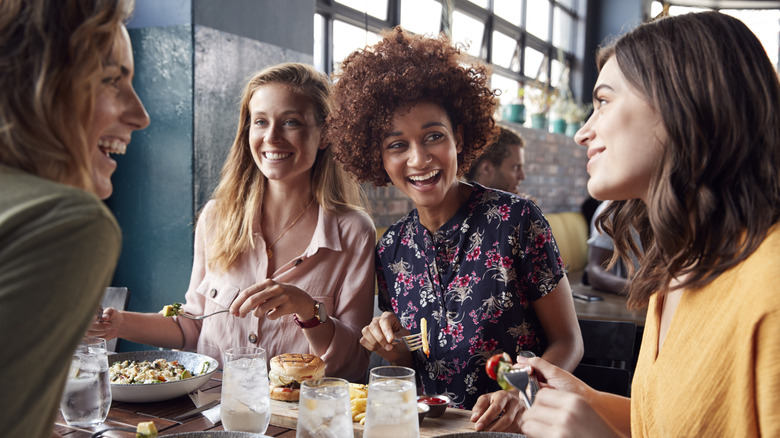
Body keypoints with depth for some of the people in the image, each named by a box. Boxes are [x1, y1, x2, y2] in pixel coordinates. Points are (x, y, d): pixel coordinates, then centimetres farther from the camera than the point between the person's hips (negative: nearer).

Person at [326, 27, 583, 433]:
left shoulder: (515, 219, -9)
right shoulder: (391, 250, 3)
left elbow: (568, 341, -4)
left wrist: (520, 395, -21)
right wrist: (392, 349, -8)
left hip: (511, 428, -2)